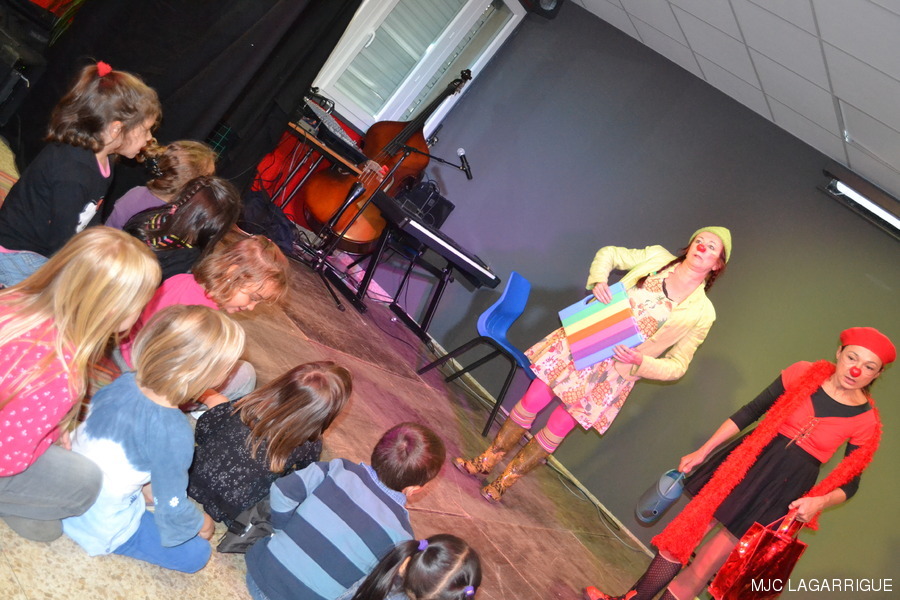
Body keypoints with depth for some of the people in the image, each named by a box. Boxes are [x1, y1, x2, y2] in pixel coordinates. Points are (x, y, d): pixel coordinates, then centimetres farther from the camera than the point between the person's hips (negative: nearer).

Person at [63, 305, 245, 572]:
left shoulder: (123, 382, -13)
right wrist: (201, 524, 0)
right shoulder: (173, 432, -32)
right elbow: (172, 507, -23)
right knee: (196, 553, 3)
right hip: (102, 529, -7)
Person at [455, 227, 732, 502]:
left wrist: (640, 362, -20)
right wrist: (597, 280, -9)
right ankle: (487, 461, 24)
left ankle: (505, 482, 21)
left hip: (614, 373, -2)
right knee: (531, 402, 4)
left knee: (558, 428, 3)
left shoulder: (701, 312, -6)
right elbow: (608, 253, 12)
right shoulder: (657, 256, -1)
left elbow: (677, 366, -2)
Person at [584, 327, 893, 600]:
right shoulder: (803, 375, -4)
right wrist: (702, 451, 3)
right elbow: (750, 412, 2)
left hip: (782, 493, -1)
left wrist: (820, 501, -19)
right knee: (680, 536, 3)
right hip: (747, 464, 2)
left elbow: (849, 481, 3)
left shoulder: (866, 421, -5)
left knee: (706, 563, 0)